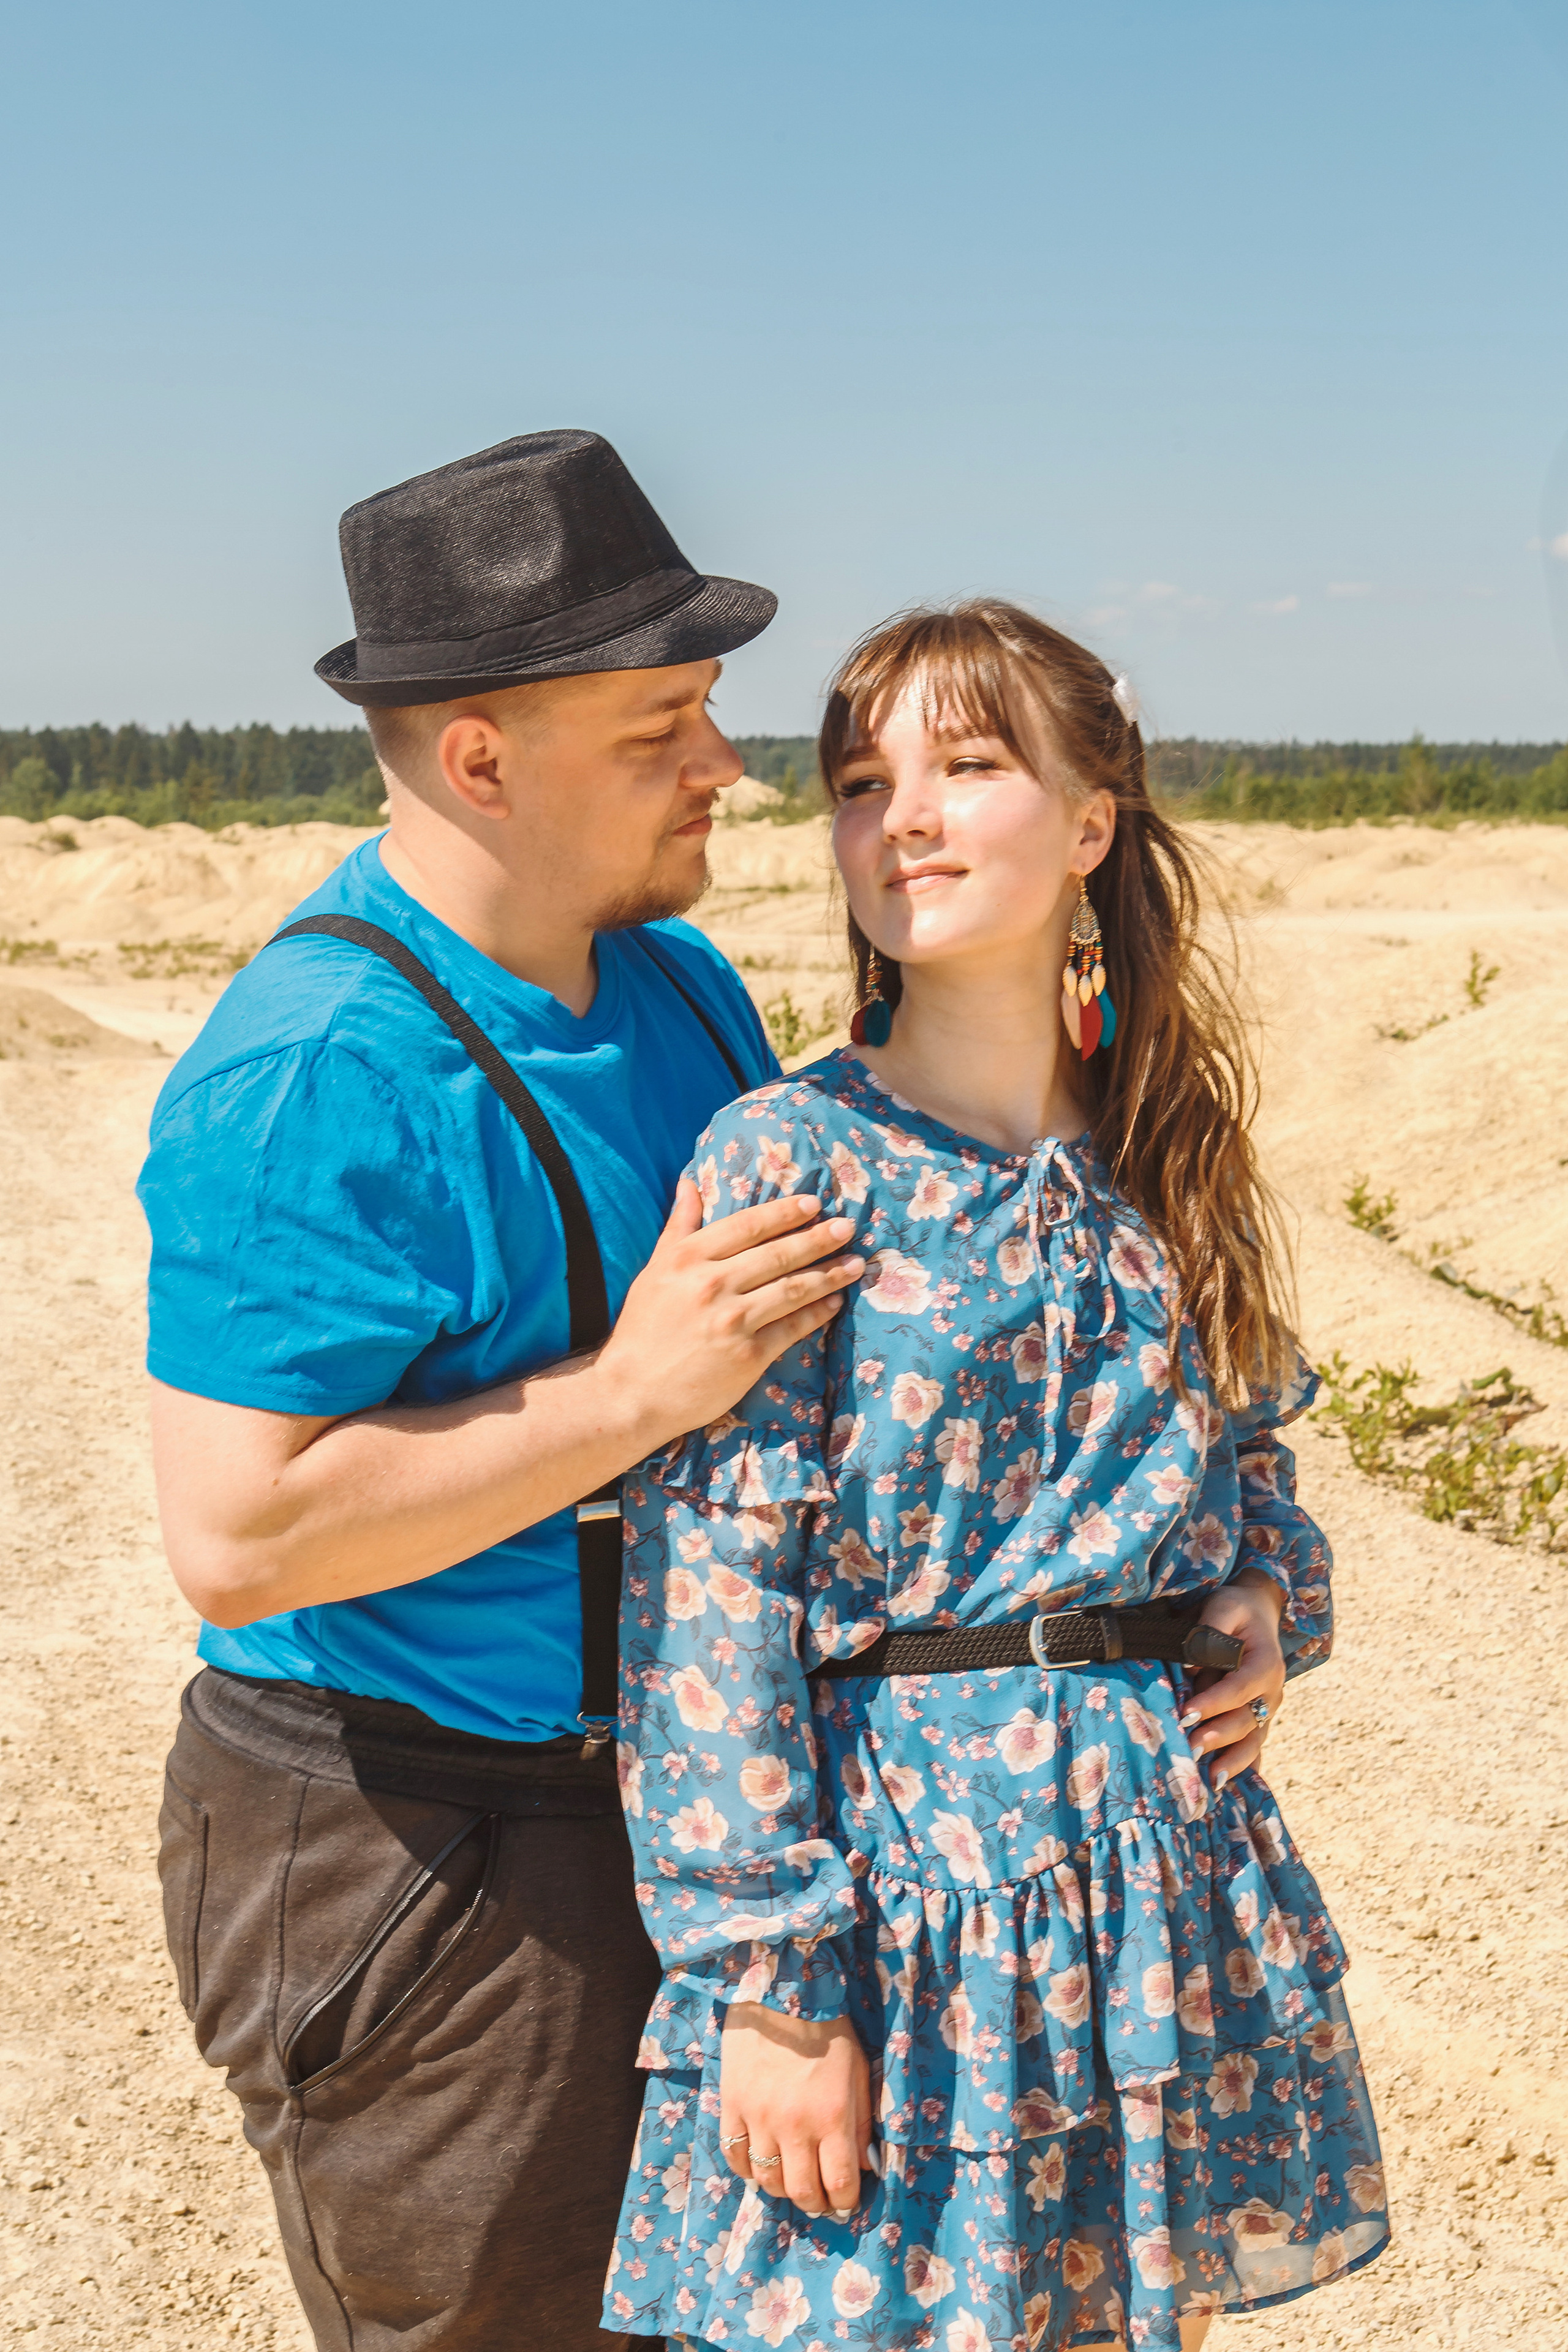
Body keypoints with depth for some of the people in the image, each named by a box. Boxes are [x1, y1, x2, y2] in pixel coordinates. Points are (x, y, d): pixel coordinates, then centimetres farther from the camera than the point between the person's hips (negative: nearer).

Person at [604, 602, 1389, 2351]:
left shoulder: (1156, 1154, 5)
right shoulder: (788, 1161, -12)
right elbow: (707, 1588, -14)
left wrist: (1269, 1599, 0)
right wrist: (763, 1974, -16)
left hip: (1167, 1828, 5)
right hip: (894, 1862, -5)